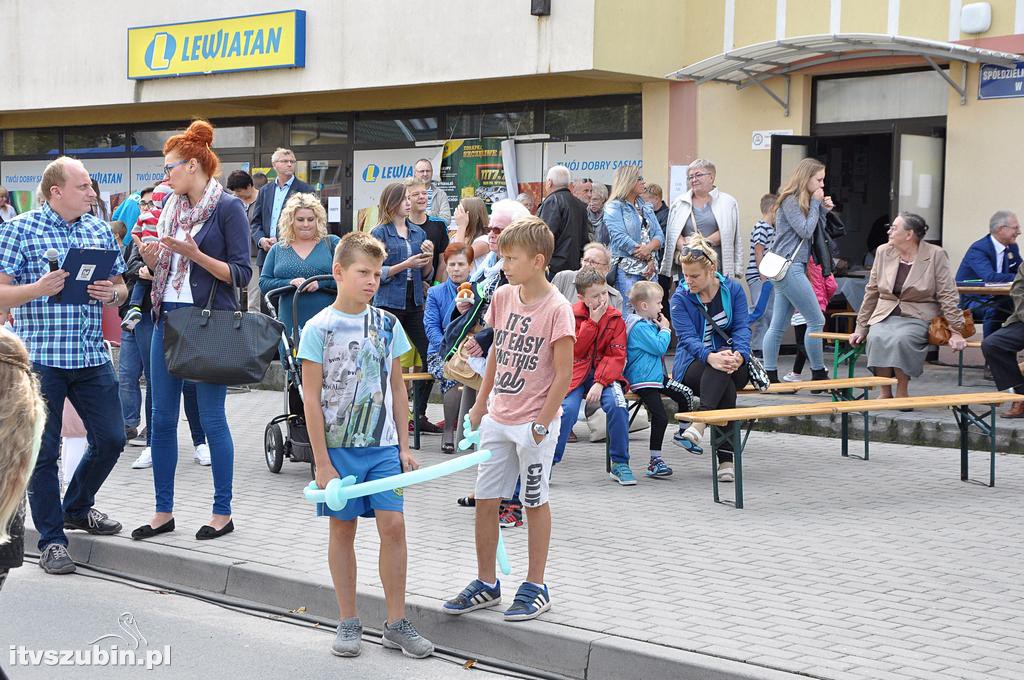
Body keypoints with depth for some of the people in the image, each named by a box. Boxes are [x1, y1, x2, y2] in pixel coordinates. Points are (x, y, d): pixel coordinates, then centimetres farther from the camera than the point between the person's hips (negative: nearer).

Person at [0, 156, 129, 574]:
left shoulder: (101, 231, 11)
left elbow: (121, 288, 18)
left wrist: (112, 293, -5)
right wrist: (38, 289, -24)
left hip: (92, 356, 5)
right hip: (41, 357, -5)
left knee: (110, 438, 8)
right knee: (44, 450, 1)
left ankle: (77, 507, 33)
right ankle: (52, 539, 13)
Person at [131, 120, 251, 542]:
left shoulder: (228, 207, -7)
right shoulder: (171, 207, 12)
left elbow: (241, 273, -11)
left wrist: (195, 254, -21)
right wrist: (149, 257, -4)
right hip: (168, 317, 7)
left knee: (212, 418, -1)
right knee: (162, 418, 8)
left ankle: (223, 513, 10)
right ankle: (164, 512, 17)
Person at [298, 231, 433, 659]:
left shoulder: (388, 325, 5)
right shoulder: (319, 328, -6)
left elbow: (397, 388, 11)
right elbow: (311, 399, -7)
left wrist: (404, 446, 7)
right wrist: (322, 462, -10)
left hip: (383, 446, 3)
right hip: (339, 446, -3)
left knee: (393, 524, -3)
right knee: (342, 528, 6)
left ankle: (396, 623, 7)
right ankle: (348, 624, 17)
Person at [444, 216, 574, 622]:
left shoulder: (557, 309, -15)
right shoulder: (502, 297, 4)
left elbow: (564, 373, -14)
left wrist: (541, 424, -15)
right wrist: (480, 406, 15)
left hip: (534, 423, -6)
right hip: (498, 419, 6)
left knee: (536, 502, 6)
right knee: (485, 500, 8)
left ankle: (536, 588, 18)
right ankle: (486, 584, 21)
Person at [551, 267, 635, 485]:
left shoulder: (615, 318, 1)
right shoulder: (572, 315, -1)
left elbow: (616, 356, -6)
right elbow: (576, 351, -9)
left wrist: (600, 383, -19)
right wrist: (592, 322, -15)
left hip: (604, 373, 1)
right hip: (575, 373, -1)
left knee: (616, 404, -27)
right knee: (567, 409, -27)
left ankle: (619, 464, -11)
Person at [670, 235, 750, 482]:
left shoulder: (733, 289, 3)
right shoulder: (681, 297, -2)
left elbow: (742, 327, -6)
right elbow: (688, 337, -15)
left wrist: (738, 355, -30)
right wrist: (710, 357, -37)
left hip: (735, 365, 1)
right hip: (693, 366, -1)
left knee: (727, 361, -37)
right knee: (726, 383, -36)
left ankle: (699, 423, -52)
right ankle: (725, 457, -45)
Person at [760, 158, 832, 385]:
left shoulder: (804, 201, 18)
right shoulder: (790, 201, -10)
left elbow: (815, 233, 20)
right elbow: (805, 231, -15)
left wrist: (823, 210, 8)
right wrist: (815, 204, -7)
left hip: (793, 268, 10)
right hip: (789, 266, -10)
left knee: (778, 326, 6)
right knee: (816, 320, -6)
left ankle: (770, 375, 5)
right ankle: (818, 374, 0)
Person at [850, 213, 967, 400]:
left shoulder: (935, 255, -5)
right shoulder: (883, 252, 6)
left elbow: (948, 295, -6)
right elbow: (871, 292, 11)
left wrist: (956, 332, -10)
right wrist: (861, 328, 10)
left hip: (918, 317, -3)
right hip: (885, 316, 3)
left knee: (901, 338, -34)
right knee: (877, 338, -30)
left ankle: (901, 393, -19)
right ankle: (885, 392, -17)